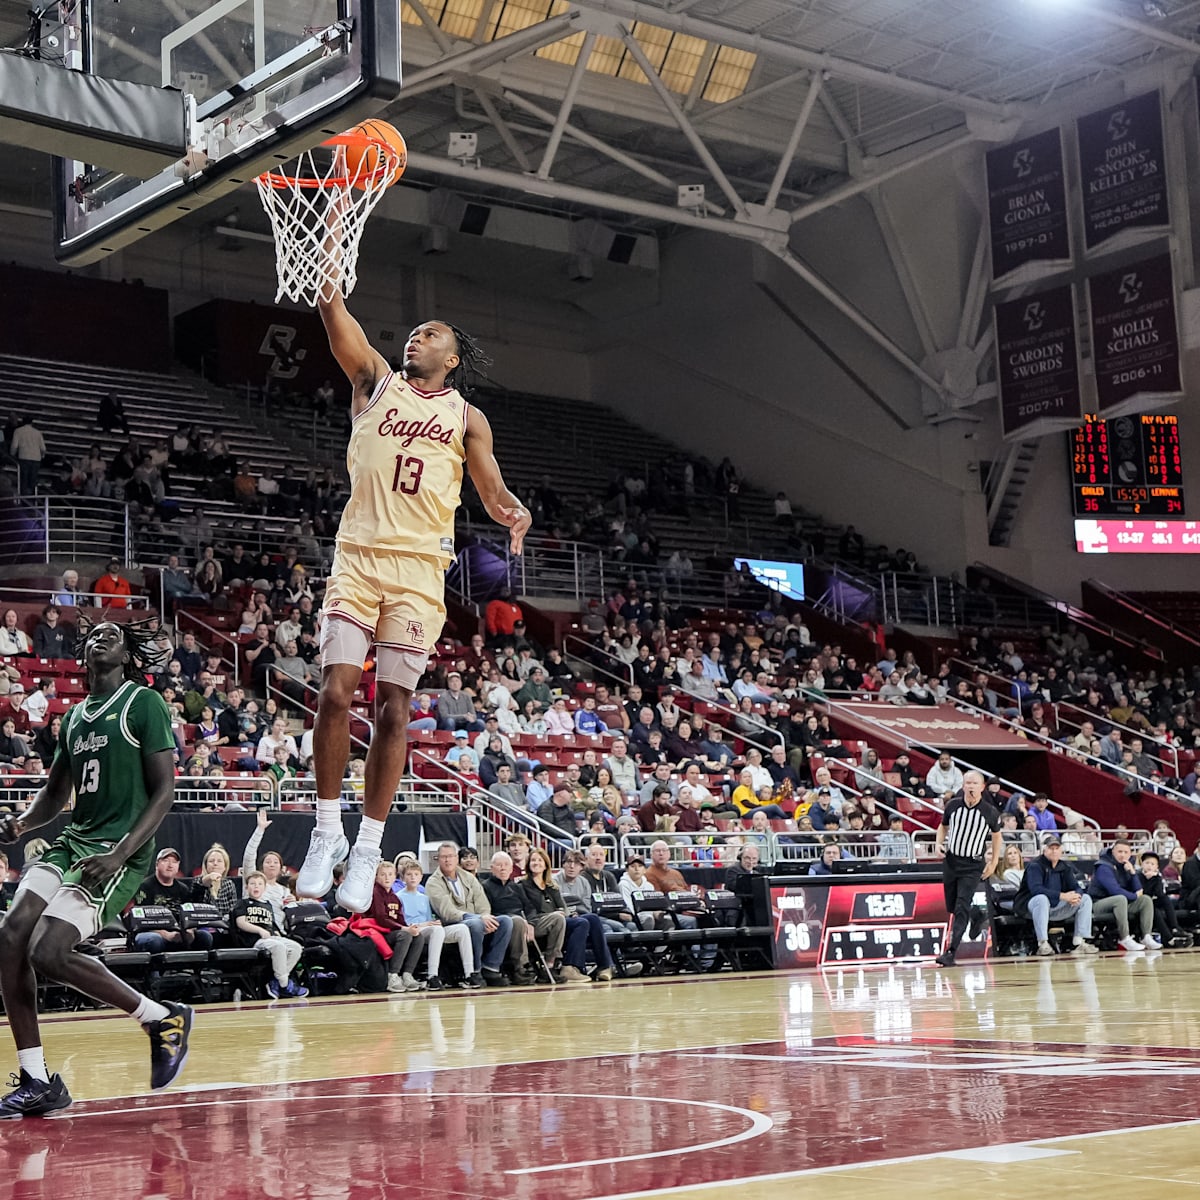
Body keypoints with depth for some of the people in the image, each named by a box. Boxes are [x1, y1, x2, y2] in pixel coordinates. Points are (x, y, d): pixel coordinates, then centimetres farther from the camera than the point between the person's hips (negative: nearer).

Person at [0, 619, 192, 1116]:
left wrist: (119, 854, -20)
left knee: (48, 953, -21)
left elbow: (164, 790, -10)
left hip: (121, 851, -7)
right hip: (73, 841, 7)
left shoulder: (144, 703, -4)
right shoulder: (74, 717, 18)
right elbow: (55, 793, 25)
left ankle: (164, 1019, -1)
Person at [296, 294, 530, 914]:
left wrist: (514, 513, -12)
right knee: (335, 692, -11)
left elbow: (493, 491, 10)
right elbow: (334, 314, 4)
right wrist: (328, 256, -8)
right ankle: (327, 829, 4)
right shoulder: (376, 380, 16)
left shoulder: (467, 417, 15)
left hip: (420, 567, 0)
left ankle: (368, 849, 7)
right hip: (358, 556, 0)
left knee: (393, 708, 0)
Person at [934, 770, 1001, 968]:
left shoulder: (989, 812, -9)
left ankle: (950, 951, -15)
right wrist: (939, 844, -4)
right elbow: (943, 826, 14)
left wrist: (993, 863, 6)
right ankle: (977, 915, 45)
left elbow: (996, 836, 8)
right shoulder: (953, 805, -4)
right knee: (952, 907, 14)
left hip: (973, 865, -4)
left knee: (961, 908, -14)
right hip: (951, 860, 4)